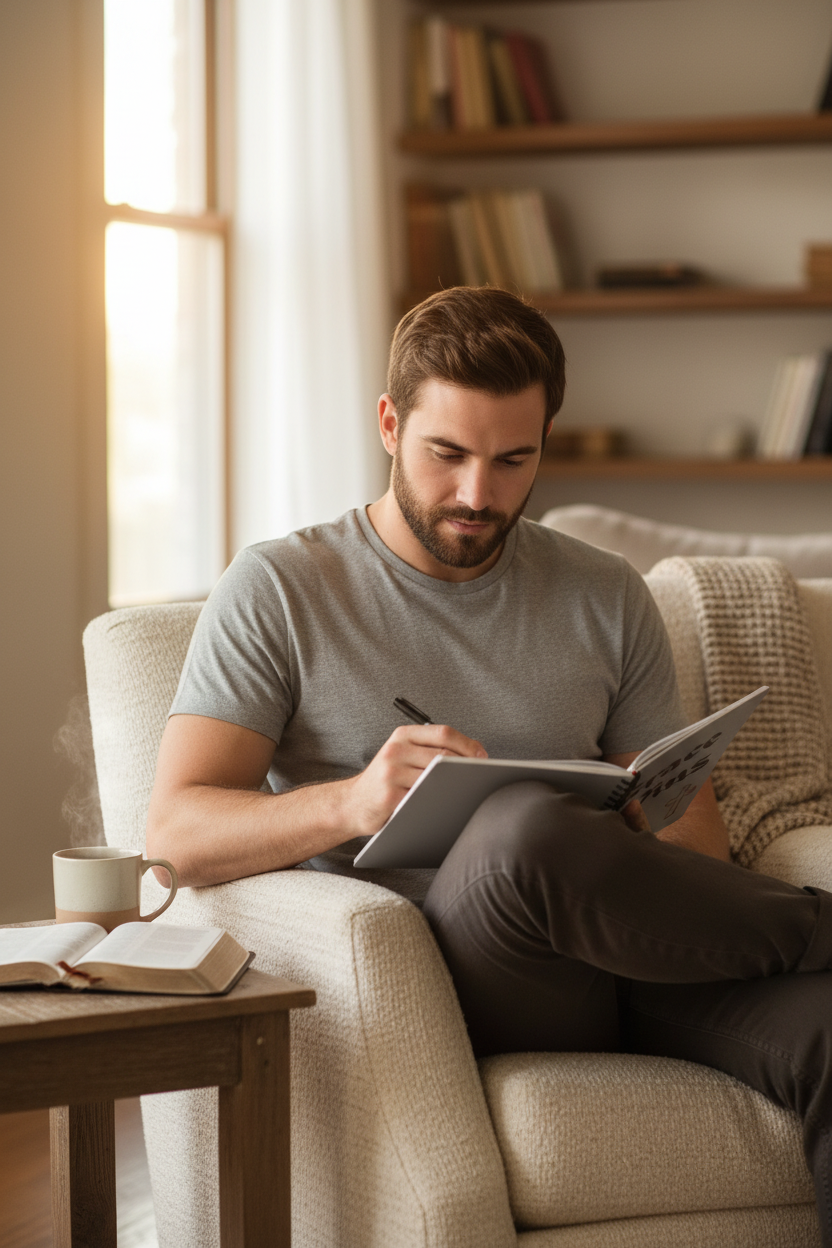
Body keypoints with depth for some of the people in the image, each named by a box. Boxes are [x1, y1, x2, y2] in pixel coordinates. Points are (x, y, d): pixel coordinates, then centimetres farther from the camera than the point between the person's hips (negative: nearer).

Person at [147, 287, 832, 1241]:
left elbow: (689, 829, 17)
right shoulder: (278, 591, 7)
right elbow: (177, 830, -3)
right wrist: (351, 802, -23)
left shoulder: (608, 599, 18)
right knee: (524, 826, -37)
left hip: (625, 970, 3)